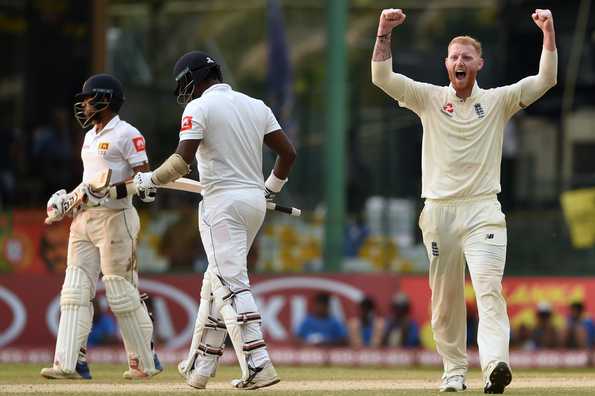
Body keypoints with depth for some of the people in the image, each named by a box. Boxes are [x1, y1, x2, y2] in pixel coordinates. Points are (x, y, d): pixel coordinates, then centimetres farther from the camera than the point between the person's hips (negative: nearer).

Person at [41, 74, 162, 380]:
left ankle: (145, 361, 6)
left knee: (121, 291, -5)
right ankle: (69, 363, -7)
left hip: (114, 216, -9)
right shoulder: (90, 136, 20)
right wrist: (68, 198, 13)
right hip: (83, 217, 9)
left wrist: (113, 189, -26)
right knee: (75, 291, -2)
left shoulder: (126, 134, -7)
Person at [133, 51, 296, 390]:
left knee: (232, 285, -11)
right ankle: (200, 368, 20)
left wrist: (150, 180, -2)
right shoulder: (256, 106, 13)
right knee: (216, 281, 16)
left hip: (223, 203, -7)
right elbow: (288, 152, 11)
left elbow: (183, 160, -17)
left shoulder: (199, 107, -7)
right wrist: (272, 187, 26)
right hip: (256, 203, 7)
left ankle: (258, 365, -23)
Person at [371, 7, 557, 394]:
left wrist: (549, 33, -13)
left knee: (489, 288, -17)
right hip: (439, 212, 2)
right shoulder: (429, 98, 8)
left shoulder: (498, 101, 8)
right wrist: (384, 32, -14)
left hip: (483, 210, -2)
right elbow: (382, 77, -2)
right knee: (445, 298, 5)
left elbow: (545, 80, -2)